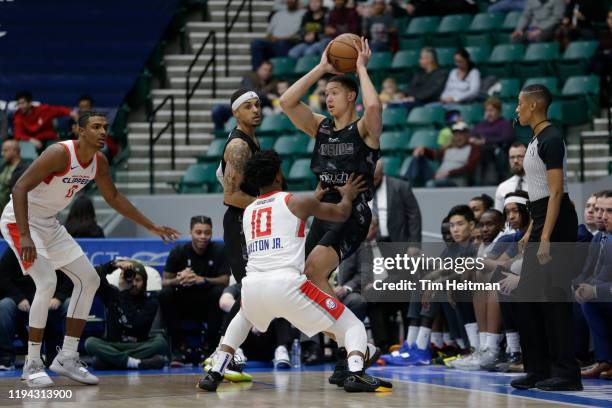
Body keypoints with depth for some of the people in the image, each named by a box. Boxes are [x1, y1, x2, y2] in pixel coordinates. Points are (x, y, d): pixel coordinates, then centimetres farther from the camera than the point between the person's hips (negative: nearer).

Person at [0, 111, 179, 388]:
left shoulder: (99, 162, -1)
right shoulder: (60, 154, -26)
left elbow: (113, 197, 16)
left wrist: (151, 227, 16)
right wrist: (25, 236, -37)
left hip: (49, 224, 9)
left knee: (89, 280, 5)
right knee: (47, 282, -23)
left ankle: (67, 357, 11)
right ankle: (32, 365, -13)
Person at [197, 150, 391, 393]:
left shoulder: (248, 212, 25)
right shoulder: (297, 202, 11)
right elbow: (341, 213, 20)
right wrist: (348, 195, 41)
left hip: (252, 286, 5)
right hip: (287, 285, -5)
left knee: (244, 318, 41)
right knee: (352, 326, 9)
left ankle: (214, 374, 24)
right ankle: (356, 374, -20)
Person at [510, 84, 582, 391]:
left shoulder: (551, 140, -15)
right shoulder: (536, 140, 16)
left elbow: (556, 191, -20)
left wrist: (545, 238, -24)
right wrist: (531, 229, 21)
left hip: (556, 222, -10)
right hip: (541, 221, 10)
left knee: (554, 297, -8)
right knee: (527, 298, 11)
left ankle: (567, 374, -5)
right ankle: (538, 369, 16)